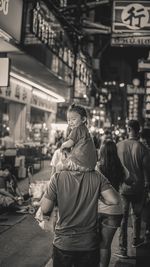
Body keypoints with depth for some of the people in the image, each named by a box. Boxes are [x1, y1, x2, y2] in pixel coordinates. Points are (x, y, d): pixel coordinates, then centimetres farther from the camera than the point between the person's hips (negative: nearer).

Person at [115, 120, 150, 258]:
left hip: (122, 186, 0)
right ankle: (136, 240, 38)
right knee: (137, 215, 21)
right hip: (138, 187, 0)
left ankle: (123, 249, 7)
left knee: (123, 217, 6)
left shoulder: (118, 146, -10)